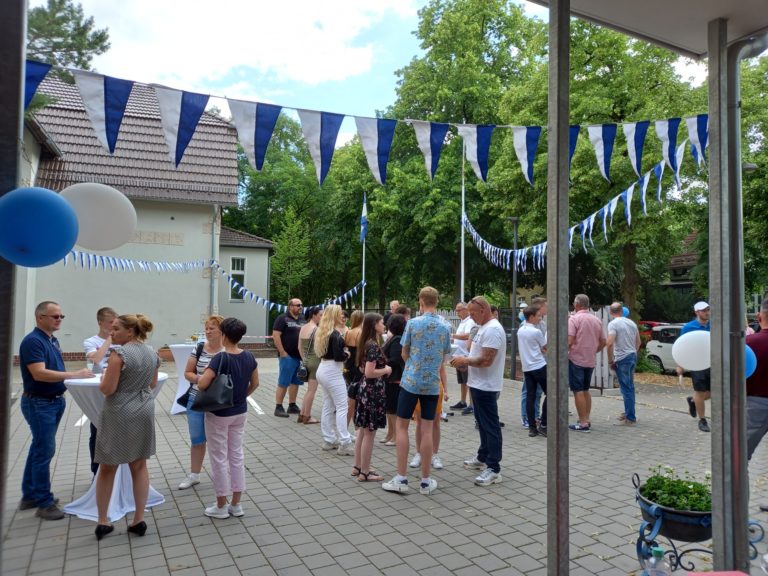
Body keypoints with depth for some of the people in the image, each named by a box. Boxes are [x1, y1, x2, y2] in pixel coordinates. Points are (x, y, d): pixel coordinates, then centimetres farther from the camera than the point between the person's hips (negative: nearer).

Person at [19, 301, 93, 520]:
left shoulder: (53, 340, 11)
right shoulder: (32, 341, -18)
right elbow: (39, 373, -28)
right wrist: (74, 375, -30)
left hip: (54, 401, 9)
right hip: (39, 403, -9)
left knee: (39, 449, 16)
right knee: (44, 451, -4)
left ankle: (30, 495, 28)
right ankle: (44, 503, 5)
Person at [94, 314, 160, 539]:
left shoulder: (119, 353, -17)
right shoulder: (152, 354, 4)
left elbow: (107, 389, -17)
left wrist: (103, 379, 2)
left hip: (119, 413, -5)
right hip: (144, 411, 5)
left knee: (107, 468, 11)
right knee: (139, 466, 13)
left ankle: (102, 522, 20)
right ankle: (139, 520, 17)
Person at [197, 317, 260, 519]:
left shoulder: (221, 358, -21)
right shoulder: (249, 357, -4)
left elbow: (202, 384, -25)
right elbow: (255, 384, 6)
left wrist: (200, 377, -3)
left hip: (218, 414, -5)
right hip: (240, 413, 5)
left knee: (219, 458, 8)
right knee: (237, 455, 14)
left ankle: (221, 506, 19)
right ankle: (236, 504, 22)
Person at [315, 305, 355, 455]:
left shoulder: (323, 332, 11)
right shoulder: (335, 334, -17)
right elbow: (338, 356, -23)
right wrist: (347, 354, -4)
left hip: (323, 369, 10)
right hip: (332, 372, -10)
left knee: (328, 406, 13)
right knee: (342, 407, -6)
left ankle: (329, 440, 19)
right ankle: (344, 444, -6)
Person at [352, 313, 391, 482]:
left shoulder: (366, 343, 9)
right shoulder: (374, 345, -19)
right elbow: (369, 373, -24)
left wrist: (382, 368, 12)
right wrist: (386, 370, -11)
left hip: (365, 388, 10)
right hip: (373, 391, -10)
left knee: (363, 431, 17)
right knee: (369, 433, 0)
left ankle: (358, 467, 26)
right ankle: (365, 473, 9)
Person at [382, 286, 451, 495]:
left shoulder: (413, 323, -8)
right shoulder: (445, 327, 2)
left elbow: (404, 354, 3)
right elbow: (443, 358, 10)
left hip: (411, 381, -3)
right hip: (432, 384, 3)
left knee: (402, 426, 7)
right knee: (427, 430, 7)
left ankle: (401, 479, 7)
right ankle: (426, 481, 13)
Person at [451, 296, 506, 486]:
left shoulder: (492, 329, -20)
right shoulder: (485, 327, 13)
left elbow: (486, 360, -26)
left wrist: (465, 361, -13)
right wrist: (466, 360, 5)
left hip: (486, 387, -10)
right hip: (479, 385, 10)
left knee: (490, 427, -5)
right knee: (483, 424, 20)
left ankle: (494, 469, 1)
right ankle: (483, 458, 34)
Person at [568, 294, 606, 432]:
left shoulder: (574, 319, -12)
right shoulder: (597, 320, 9)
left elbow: (569, 341, -20)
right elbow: (603, 342, 12)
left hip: (576, 360, -7)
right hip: (590, 361, 7)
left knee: (578, 391, -1)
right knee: (586, 390, 18)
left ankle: (583, 423, 0)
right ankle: (586, 420, 21)